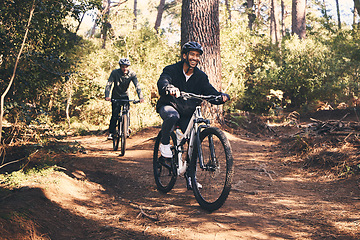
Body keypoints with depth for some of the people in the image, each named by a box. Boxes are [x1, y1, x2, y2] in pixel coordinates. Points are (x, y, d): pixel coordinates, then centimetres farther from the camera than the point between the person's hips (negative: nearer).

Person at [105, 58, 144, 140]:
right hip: (115, 97, -2)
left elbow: (137, 85, -24)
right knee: (115, 115, -11)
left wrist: (141, 97, -39)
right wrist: (107, 96, -42)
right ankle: (111, 133, 0)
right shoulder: (115, 72, -21)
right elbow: (108, 84, -26)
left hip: (125, 95, 2)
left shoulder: (132, 74, -17)